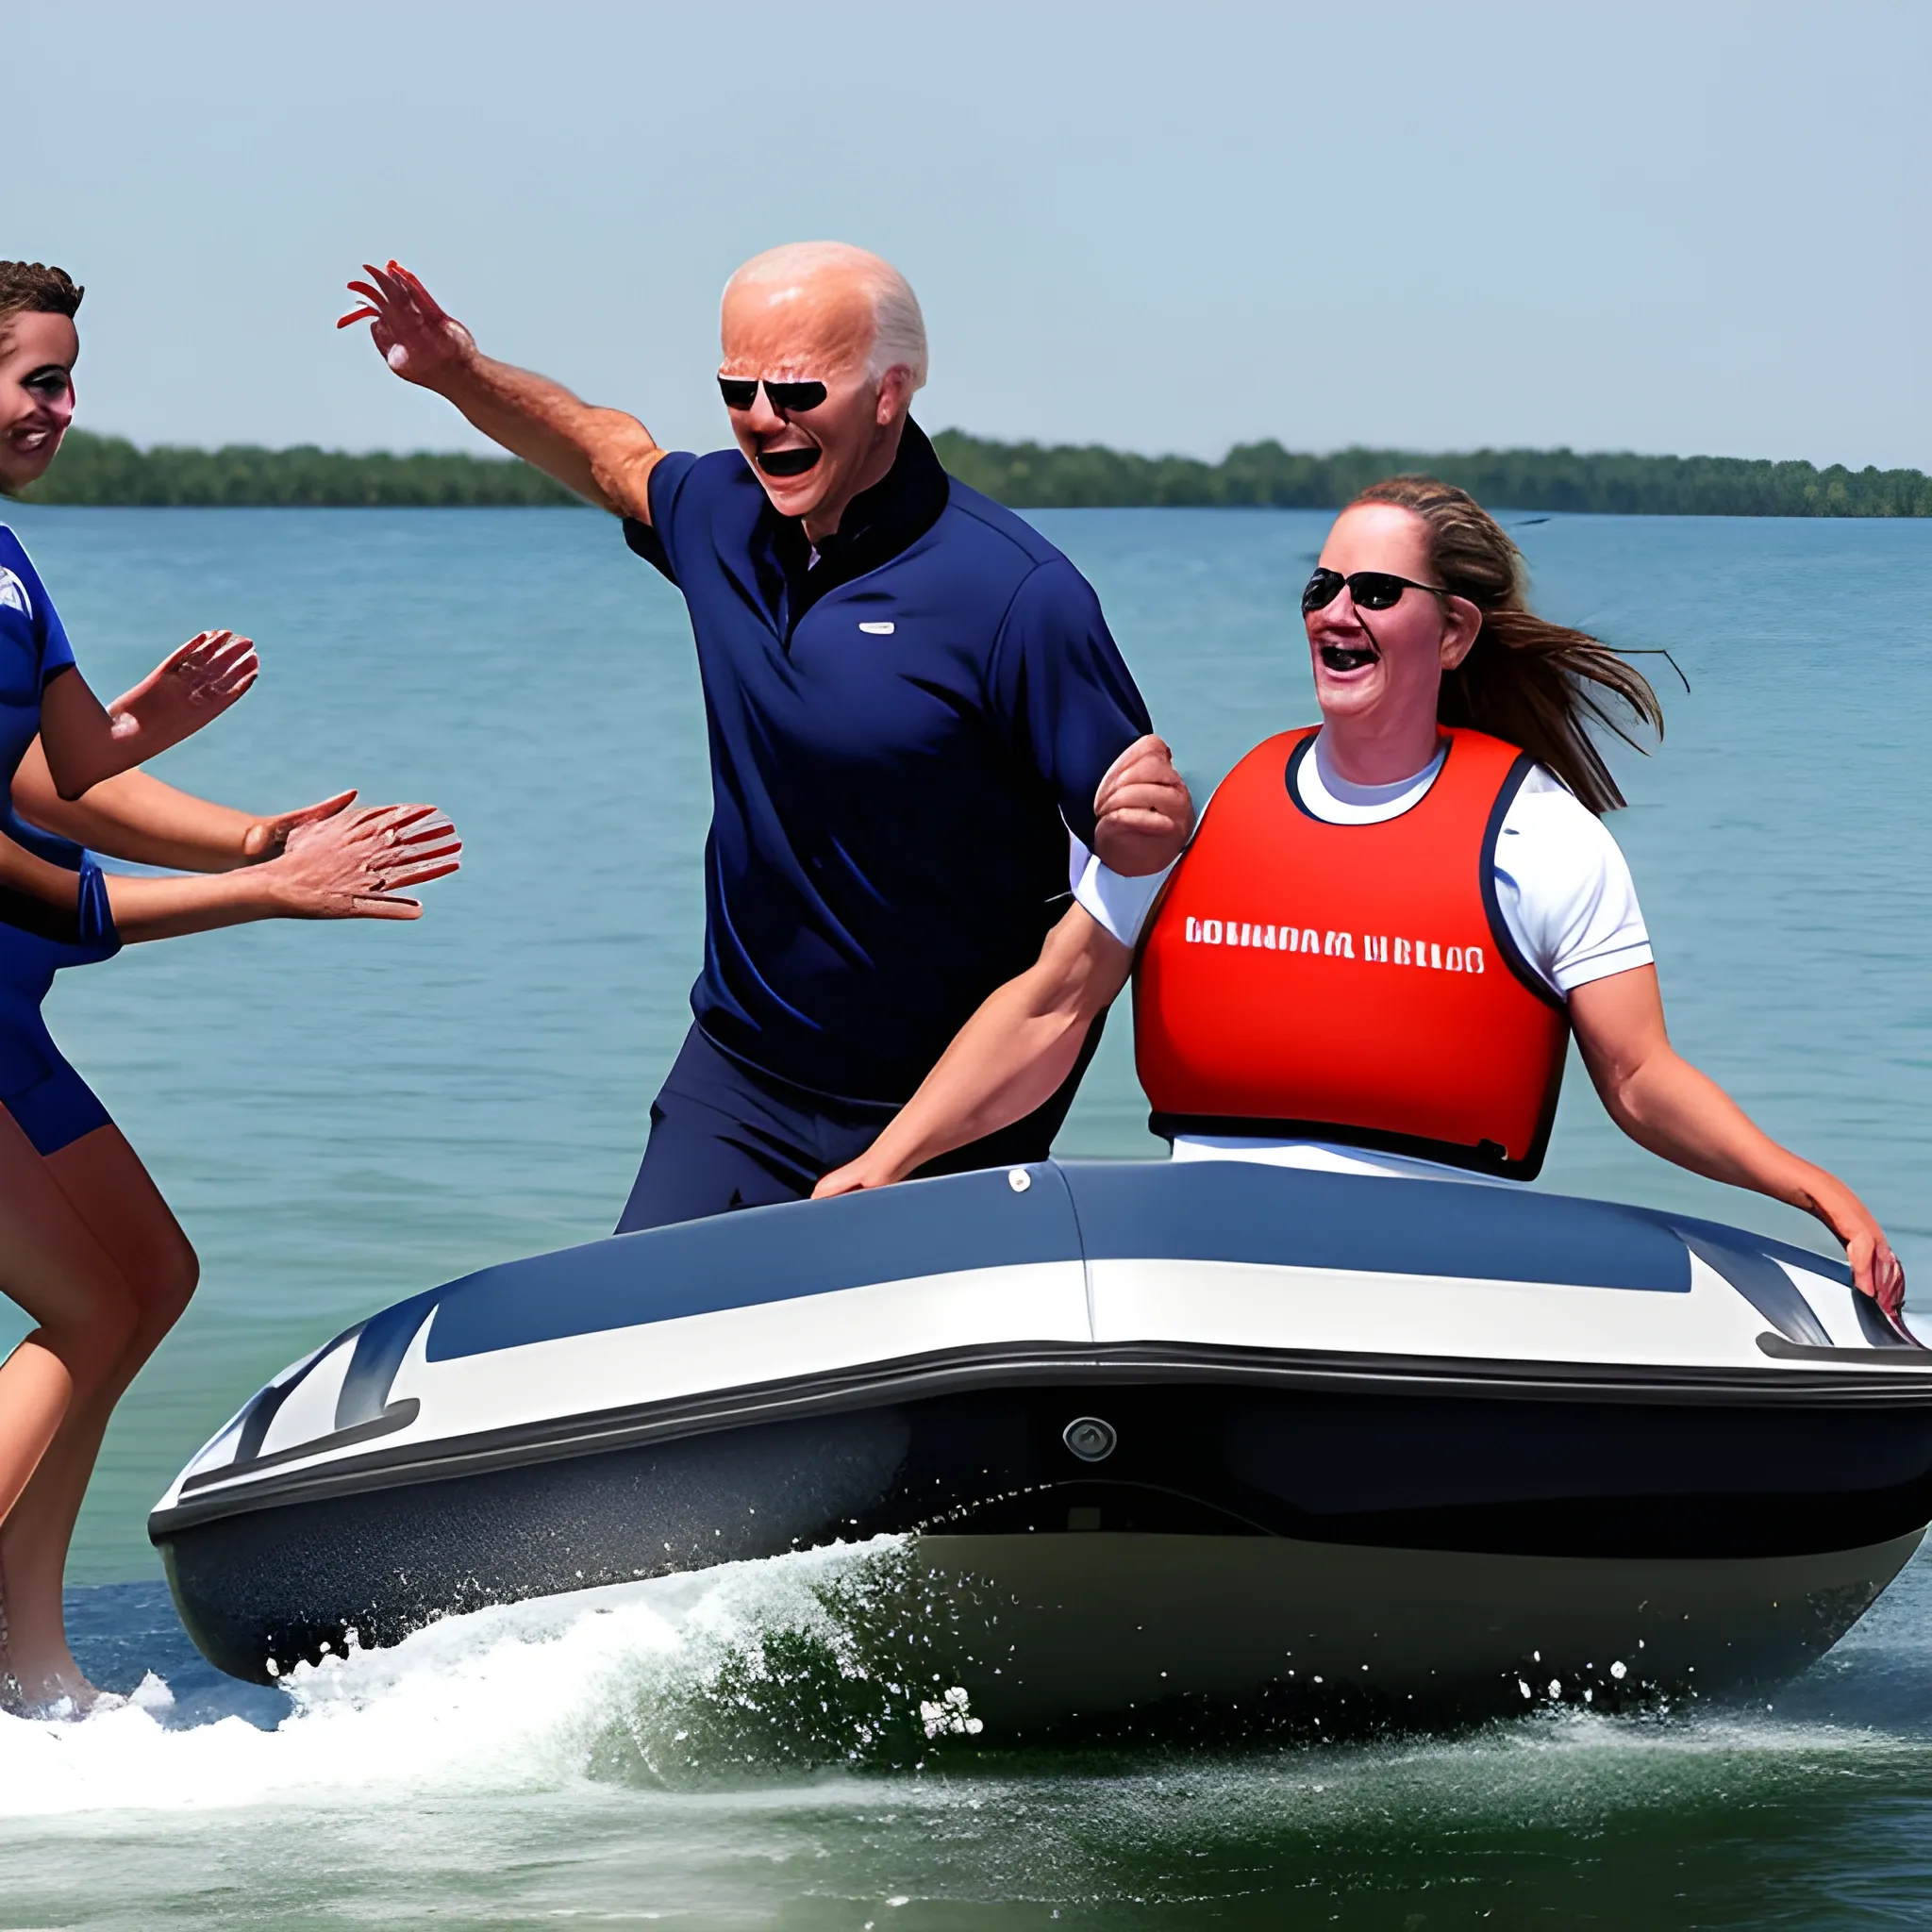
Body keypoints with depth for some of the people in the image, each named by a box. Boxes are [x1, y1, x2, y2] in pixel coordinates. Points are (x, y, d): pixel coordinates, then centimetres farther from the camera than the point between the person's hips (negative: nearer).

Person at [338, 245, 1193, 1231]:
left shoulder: (1018, 594, -19)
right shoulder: (724, 515, 0)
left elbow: (1127, 835, -16)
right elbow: (617, 457, 24)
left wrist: (1144, 828, -39)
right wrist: (461, 373, 12)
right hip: (736, 1080, 5)